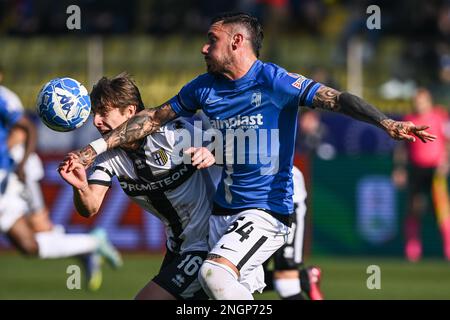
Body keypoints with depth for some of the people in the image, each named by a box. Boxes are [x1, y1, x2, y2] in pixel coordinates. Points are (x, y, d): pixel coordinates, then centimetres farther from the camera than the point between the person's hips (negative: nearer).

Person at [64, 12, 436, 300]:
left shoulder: (273, 81, -12)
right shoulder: (206, 87, 7)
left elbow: (335, 99, -21)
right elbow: (155, 118, 16)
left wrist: (386, 123, -37)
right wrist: (96, 148, 13)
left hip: (266, 212, -7)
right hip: (224, 211, 7)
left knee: (215, 272, -29)